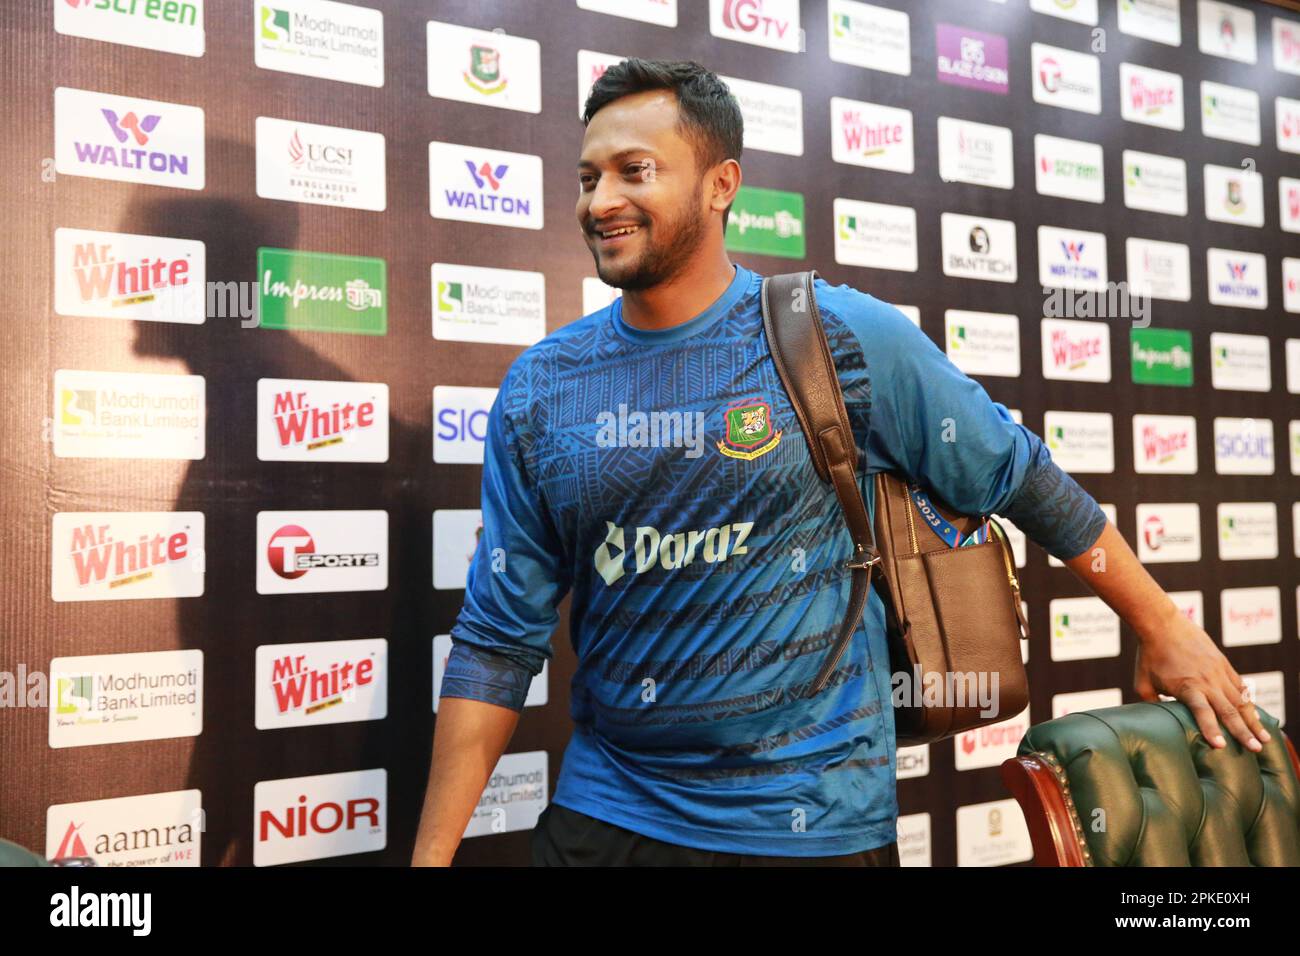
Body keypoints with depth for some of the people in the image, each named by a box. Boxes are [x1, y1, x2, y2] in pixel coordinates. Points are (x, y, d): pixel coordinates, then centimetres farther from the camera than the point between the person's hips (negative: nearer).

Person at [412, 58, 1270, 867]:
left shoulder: (846, 339, -10)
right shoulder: (538, 392, -3)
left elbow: (1022, 476, 1)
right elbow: (498, 640, -1)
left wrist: (1163, 627, 8)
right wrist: (433, 852, -3)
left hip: (817, 820, -1)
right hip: (605, 814, 2)